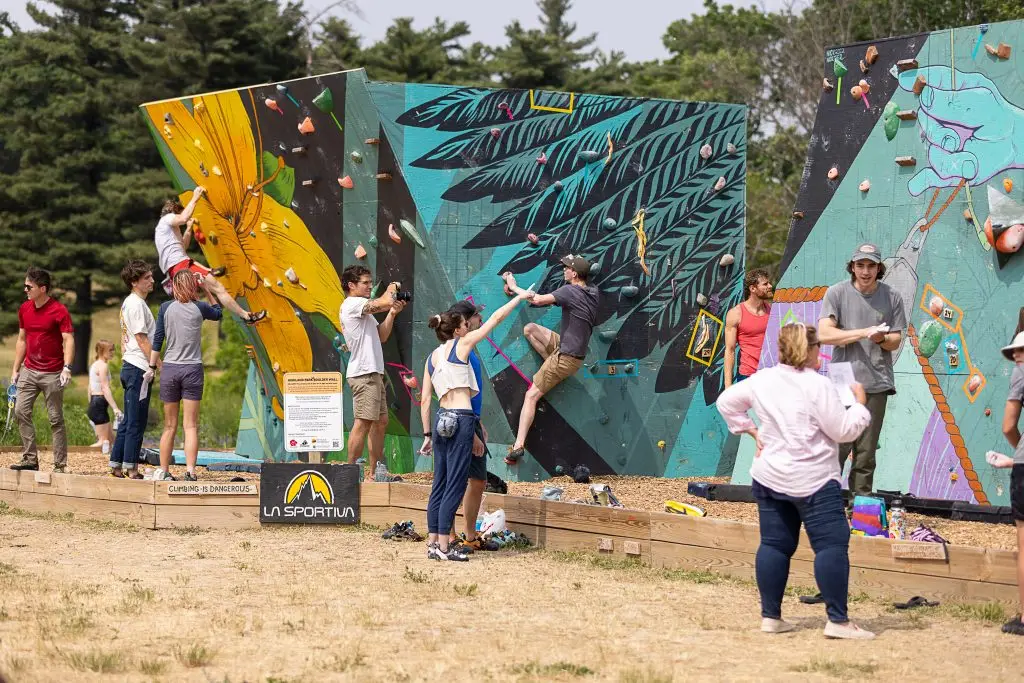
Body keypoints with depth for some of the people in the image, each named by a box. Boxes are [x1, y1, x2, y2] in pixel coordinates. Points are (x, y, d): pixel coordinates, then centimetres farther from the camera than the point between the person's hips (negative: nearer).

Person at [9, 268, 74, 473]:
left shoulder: (59, 311, -11)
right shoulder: (24, 309, 8)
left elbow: (69, 340, -17)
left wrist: (67, 368, -29)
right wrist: (15, 369, 14)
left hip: (52, 374, -6)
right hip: (29, 371, 6)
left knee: (56, 419, -2)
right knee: (21, 411, -3)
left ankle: (60, 465, 3)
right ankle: (30, 459, 3)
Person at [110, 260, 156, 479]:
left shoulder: (128, 303, 17)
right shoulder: (137, 304, -13)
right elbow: (142, 339, -17)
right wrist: (157, 364, -15)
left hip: (129, 366, 10)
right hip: (139, 368, -10)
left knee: (129, 421, 13)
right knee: (136, 422, -7)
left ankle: (116, 465, 15)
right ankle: (130, 468, -5)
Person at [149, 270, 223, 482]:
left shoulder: (165, 308, -1)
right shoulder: (200, 308, -1)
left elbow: (157, 341, 0)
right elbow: (218, 313, 22)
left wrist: (151, 367, 7)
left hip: (170, 369, 1)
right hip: (193, 369, -1)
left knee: (170, 426, 11)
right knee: (191, 426, -1)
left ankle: (163, 471, 16)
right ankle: (190, 471, -12)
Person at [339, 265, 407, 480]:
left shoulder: (363, 310, 24)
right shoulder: (352, 304, -8)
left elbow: (381, 336, 21)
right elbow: (384, 302, -19)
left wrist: (392, 313, 8)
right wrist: (392, 289, 2)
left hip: (374, 373, 11)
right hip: (363, 373, -11)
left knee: (380, 421, 11)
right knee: (363, 422, -14)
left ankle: (374, 473, 15)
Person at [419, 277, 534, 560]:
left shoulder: (432, 358, 14)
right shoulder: (461, 345, -2)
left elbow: (425, 401, 13)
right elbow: (495, 319, 3)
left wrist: (427, 434, 18)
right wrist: (520, 296, 13)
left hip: (441, 420, 7)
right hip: (461, 420, -7)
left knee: (440, 484, 10)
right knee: (455, 485, -5)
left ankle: (433, 542, 10)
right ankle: (443, 546, -7)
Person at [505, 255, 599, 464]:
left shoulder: (569, 291, -20)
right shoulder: (592, 292, 3)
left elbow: (538, 300, -25)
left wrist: (514, 286, -10)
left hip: (566, 357, -8)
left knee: (531, 395, -5)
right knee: (529, 329, 14)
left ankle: (519, 445, -10)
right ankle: (552, 366, 10)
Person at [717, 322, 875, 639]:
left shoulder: (762, 380, 4)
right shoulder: (817, 385, -15)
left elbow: (726, 402, 16)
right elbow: (843, 431, -12)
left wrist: (749, 429, 19)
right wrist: (859, 403, 3)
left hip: (769, 479, 7)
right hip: (812, 482, -7)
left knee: (774, 544, 11)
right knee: (832, 545, -5)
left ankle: (770, 617, 13)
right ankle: (838, 621, -10)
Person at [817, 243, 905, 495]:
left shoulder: (892, 297, 10)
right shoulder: (837, 293, 3)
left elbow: (895, 341, 11)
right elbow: (824, 334, -6)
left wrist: (881, 338, -12)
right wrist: (863, 333, -13)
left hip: (876, 383, 2)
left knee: (866, 453, 3)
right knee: (836, 448, -8)